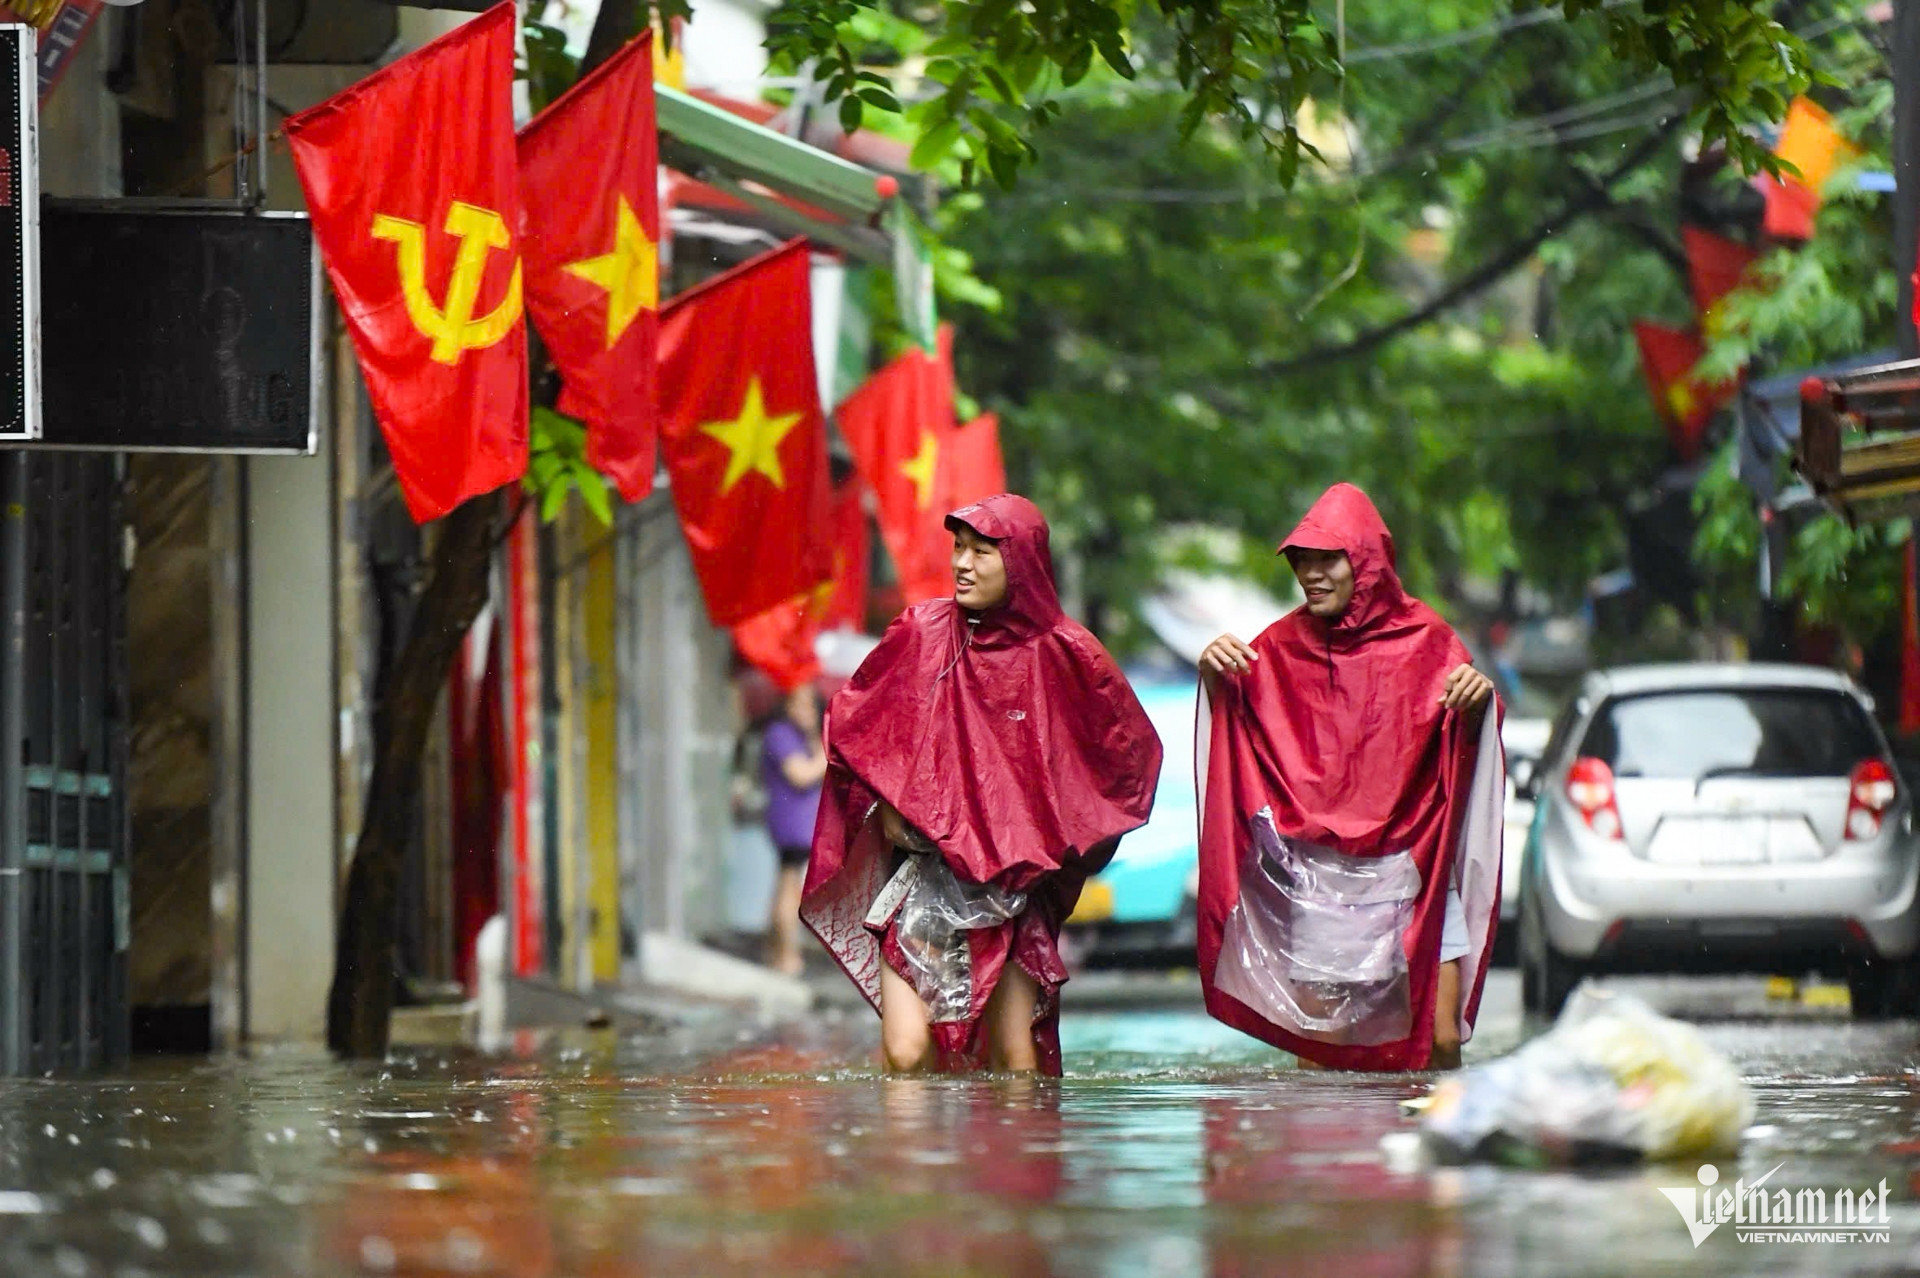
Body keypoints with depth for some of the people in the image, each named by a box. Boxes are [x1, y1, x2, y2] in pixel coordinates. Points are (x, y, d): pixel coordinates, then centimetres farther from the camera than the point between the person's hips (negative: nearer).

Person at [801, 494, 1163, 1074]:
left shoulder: (1062, 653, -1)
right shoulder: (921, 632, 1)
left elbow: (1131, 745, 12)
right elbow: (851, 718, 15)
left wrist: (1060, 832, 8)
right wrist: (887, 806, 4)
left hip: (1013, 879, 0)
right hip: (924, 870, 0)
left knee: (1015, 1057, -3)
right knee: (907, 1052, -13)